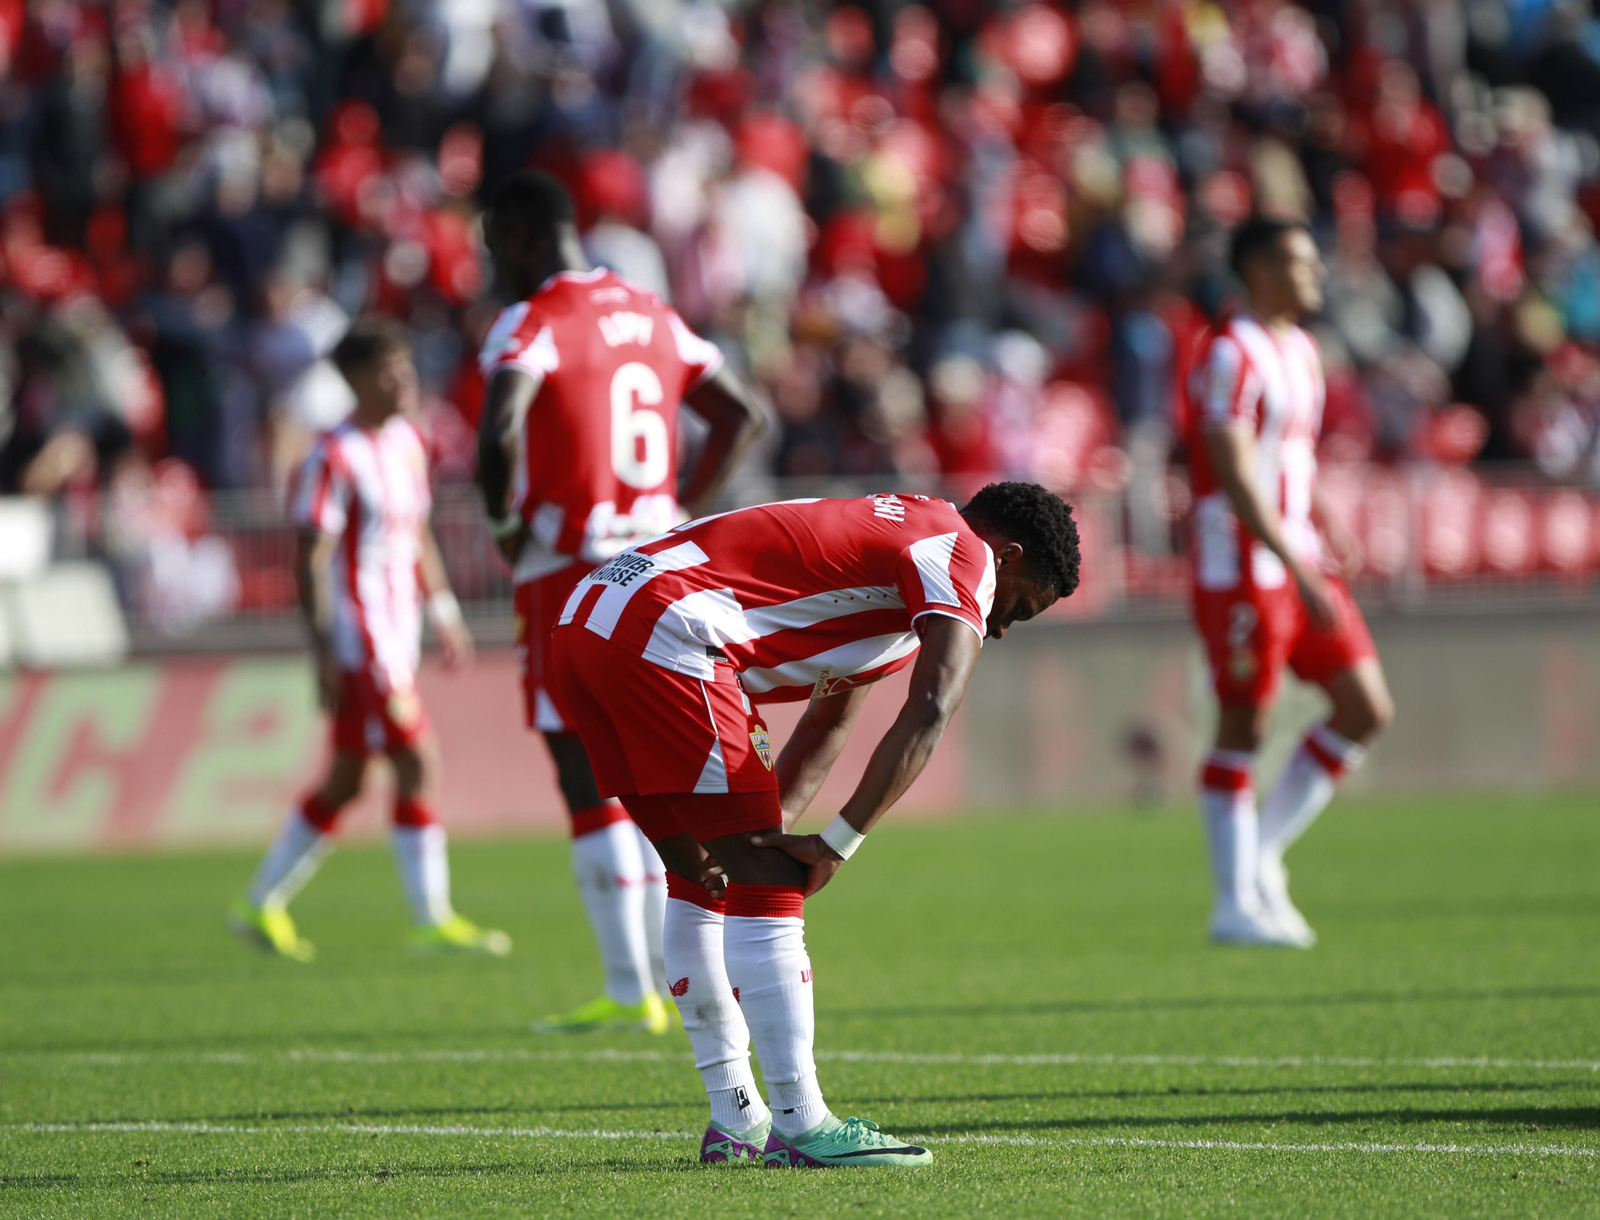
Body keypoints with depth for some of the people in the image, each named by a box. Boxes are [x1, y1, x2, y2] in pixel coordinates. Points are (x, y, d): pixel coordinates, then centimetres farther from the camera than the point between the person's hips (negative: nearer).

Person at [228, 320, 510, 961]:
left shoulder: (407, 442, 12)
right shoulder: (334, 457, -14)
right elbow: (310, 558, -16)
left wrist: (443, 612, 19)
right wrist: (324, 654, -19)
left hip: (396, 635, 9)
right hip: (358, 638, -9)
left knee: (344, 782, 13)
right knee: (419, 765, -10)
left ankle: (260, 905, 23)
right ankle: (433, 920, -4)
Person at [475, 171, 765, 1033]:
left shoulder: (535, 325, -11)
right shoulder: (652, 318, 13)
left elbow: (499, 431, -28)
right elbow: (741, 415, 20)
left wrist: (504, 521, -11)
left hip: (569, 574, -7)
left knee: (589, 786, -3)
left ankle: (631, 990, -4)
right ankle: (668, 978, 14)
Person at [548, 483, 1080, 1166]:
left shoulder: (883, 540, 30)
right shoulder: (966, 556, 2)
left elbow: (827, 725, 31)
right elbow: (929, 714, -12)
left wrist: (765, 837, 19)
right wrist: (836, 845, -12)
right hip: (660, 634, -10)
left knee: (701, 876, 19)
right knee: (765, 885, -4)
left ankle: (735, 1119, 24)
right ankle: (798, 1125, -4)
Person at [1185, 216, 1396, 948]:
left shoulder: (1300, 352, 17)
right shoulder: (1231, 353, -12)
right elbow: (1236, 474, -20)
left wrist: (1327, 532, 11)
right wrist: (1295, 566, -25)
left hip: (1300, 564, 9)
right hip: (1241, 568, -9)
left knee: (1367, 710, 4)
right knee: (1241, 729, -4)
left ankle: (1262, 852, 13)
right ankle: (1236, 904, 1)